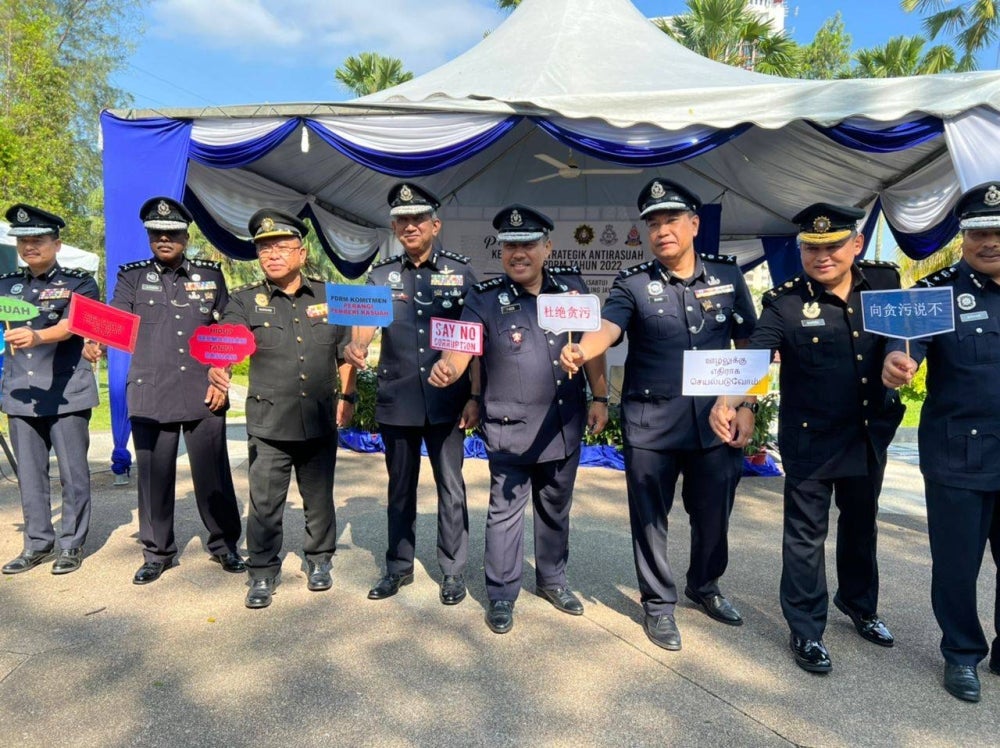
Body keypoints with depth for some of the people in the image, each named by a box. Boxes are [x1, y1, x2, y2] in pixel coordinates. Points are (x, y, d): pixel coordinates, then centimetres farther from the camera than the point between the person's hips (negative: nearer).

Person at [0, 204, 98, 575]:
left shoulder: (79, 283, -1)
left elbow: (69, 326, -18)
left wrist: (36, 337, -37)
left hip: (67, 392, -4)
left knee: (72, 472, 2)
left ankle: (72, 544, 13)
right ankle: (37, 543, 21)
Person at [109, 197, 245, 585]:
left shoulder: (210, 275, 10)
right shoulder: (132, 277, 10)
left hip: (204, 393, 0)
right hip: (150, 394, 0)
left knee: (213, 473, 5)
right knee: (154, 475, 5)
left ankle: (224, 544, 20)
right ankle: (157, 552, 21)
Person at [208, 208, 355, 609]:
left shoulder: (328, 296, 6)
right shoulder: (245, 300, 1)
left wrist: (347, 397, 6)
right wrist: (217, 365, -38)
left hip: (320, 420, 2)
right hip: (269, 422, -1)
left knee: (319, 497, 14)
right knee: (265, 502, 3)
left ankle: (319, 561, 34)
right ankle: (263, 573, 21)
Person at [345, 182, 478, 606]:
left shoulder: (460, 273, 1)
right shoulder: (381, 275, 6)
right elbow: (365, 320, -9)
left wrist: (474, 396, -4)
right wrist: (357, 346, -32)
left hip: (446, 400, -1)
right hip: (396, 400, 2)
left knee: (450, 486, 6)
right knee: (400, 487, 14)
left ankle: (453, 571, 21)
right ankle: (398, 567, 29)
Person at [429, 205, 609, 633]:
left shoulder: (572, 286, 2)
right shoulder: (485, 299, -9)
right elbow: (461, 348, -21)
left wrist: (600, 397, 8)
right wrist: (447, 369, -43)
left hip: (565, 427, 4)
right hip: (510, 430, -4)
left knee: (556, 509, 19)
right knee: (505, 512, 5)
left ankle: (552, 579, 39)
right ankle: (501, 596, 23)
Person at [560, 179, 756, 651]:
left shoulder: (727, 274, 6)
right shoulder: (633, 284, -2)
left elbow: (749, 342, 11)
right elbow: (607, 329, -19)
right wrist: (579, 351, -40)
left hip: (715, 420, 3)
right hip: (651, 423, -2)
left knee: (714, 512, 15)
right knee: (651, 515, 8)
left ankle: (705, 586, 42)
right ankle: (658, 602, 29)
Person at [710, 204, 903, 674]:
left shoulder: (884, 282, -2)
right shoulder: (785, 302, -14)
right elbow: (754, 355, -27)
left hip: (871, 433, 5)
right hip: (810, 439, -4)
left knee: (861, 525, 23)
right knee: (806, 534, 6)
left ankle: (859, 603, 47)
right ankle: (806, 630, 23)